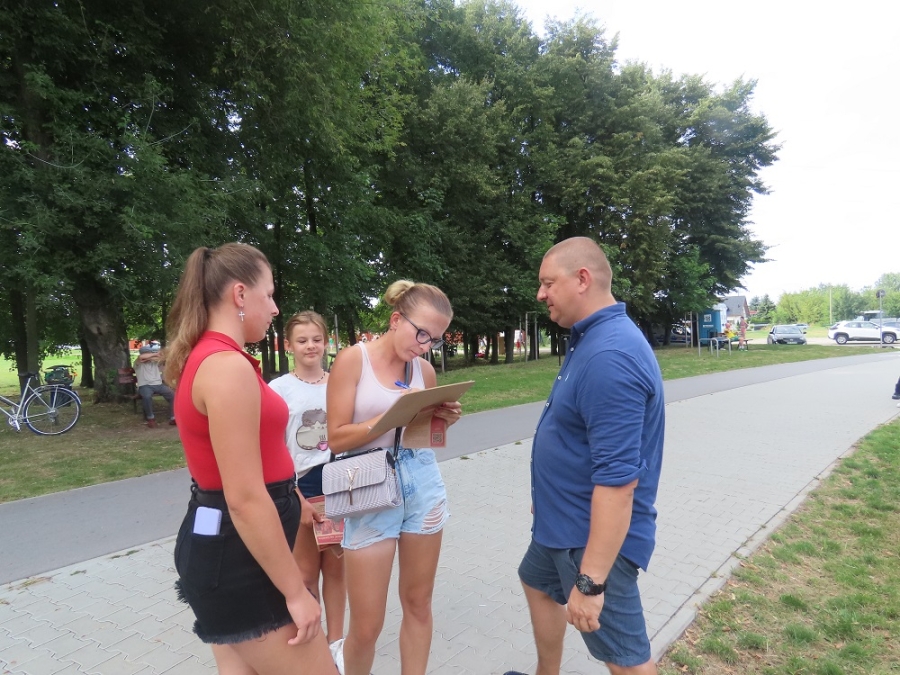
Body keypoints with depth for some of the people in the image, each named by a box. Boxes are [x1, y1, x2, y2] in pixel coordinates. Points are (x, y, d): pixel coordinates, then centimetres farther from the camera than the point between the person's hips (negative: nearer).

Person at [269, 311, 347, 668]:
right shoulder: (279, 389, -8)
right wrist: (298, 499, -11)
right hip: (300, 487, -2)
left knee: (336, 568, 14)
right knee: (306, 573, 13)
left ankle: (335, 642, 33)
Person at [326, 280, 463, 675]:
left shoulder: (425, 370, 4)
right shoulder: (353, 359, -9)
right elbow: (337, 438, -11)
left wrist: (445, 420, -8)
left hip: (423, 485, 4)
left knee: (418, 603, 15)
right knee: (366, 627, 5)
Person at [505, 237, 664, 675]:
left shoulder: (609, 356, -29)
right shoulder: (593, 338, 4)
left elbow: (617, 480, -31)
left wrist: (590, 582, -27)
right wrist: (549, 496, 23)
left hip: (593, 534, -10)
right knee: (537, 583, 29)